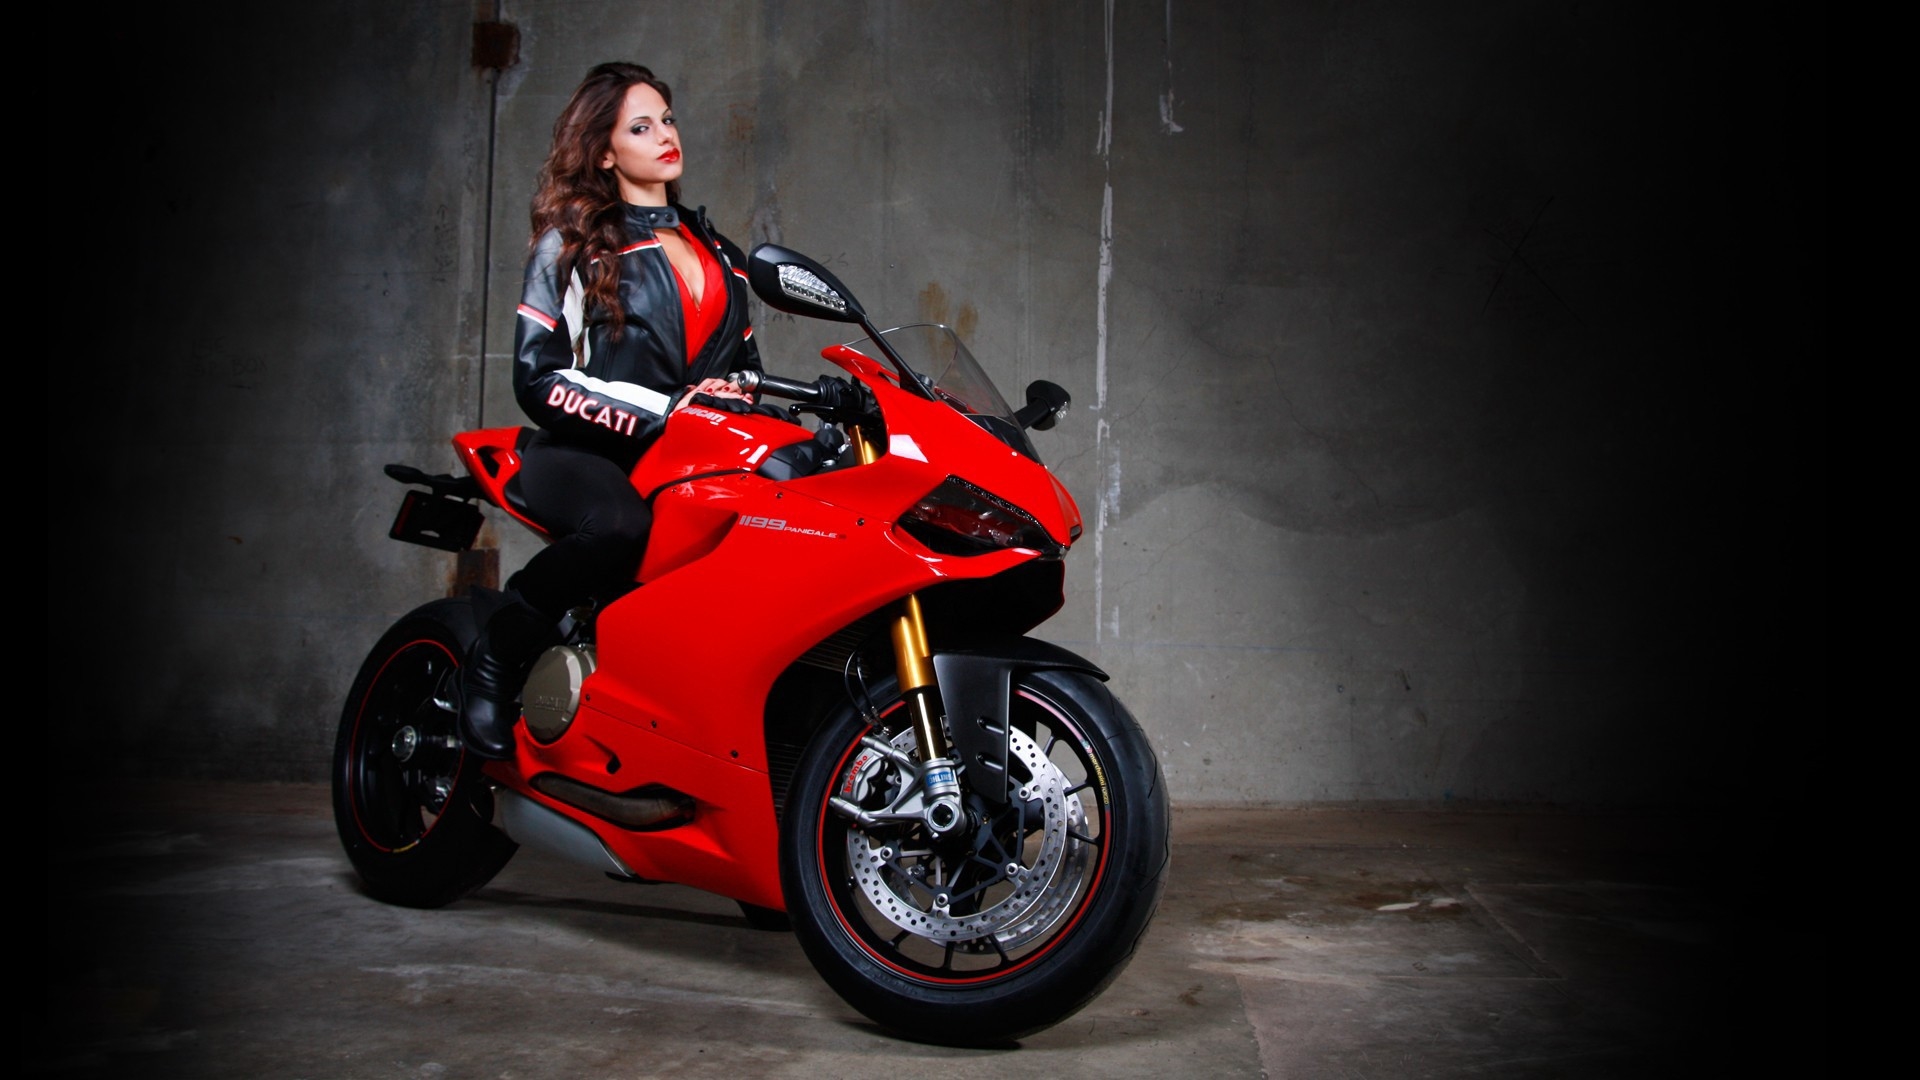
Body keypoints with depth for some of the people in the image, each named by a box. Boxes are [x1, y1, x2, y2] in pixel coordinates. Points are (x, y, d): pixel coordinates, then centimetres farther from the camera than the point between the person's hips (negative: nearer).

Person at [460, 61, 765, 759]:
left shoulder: (715, 249, 23)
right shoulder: (570, 244, 5)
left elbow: (741, 360, 25)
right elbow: (537, 379, -6)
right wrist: (663, 413, -16)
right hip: (588, 456, -5)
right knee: (617, 525, -40)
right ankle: (496, 657, -17)